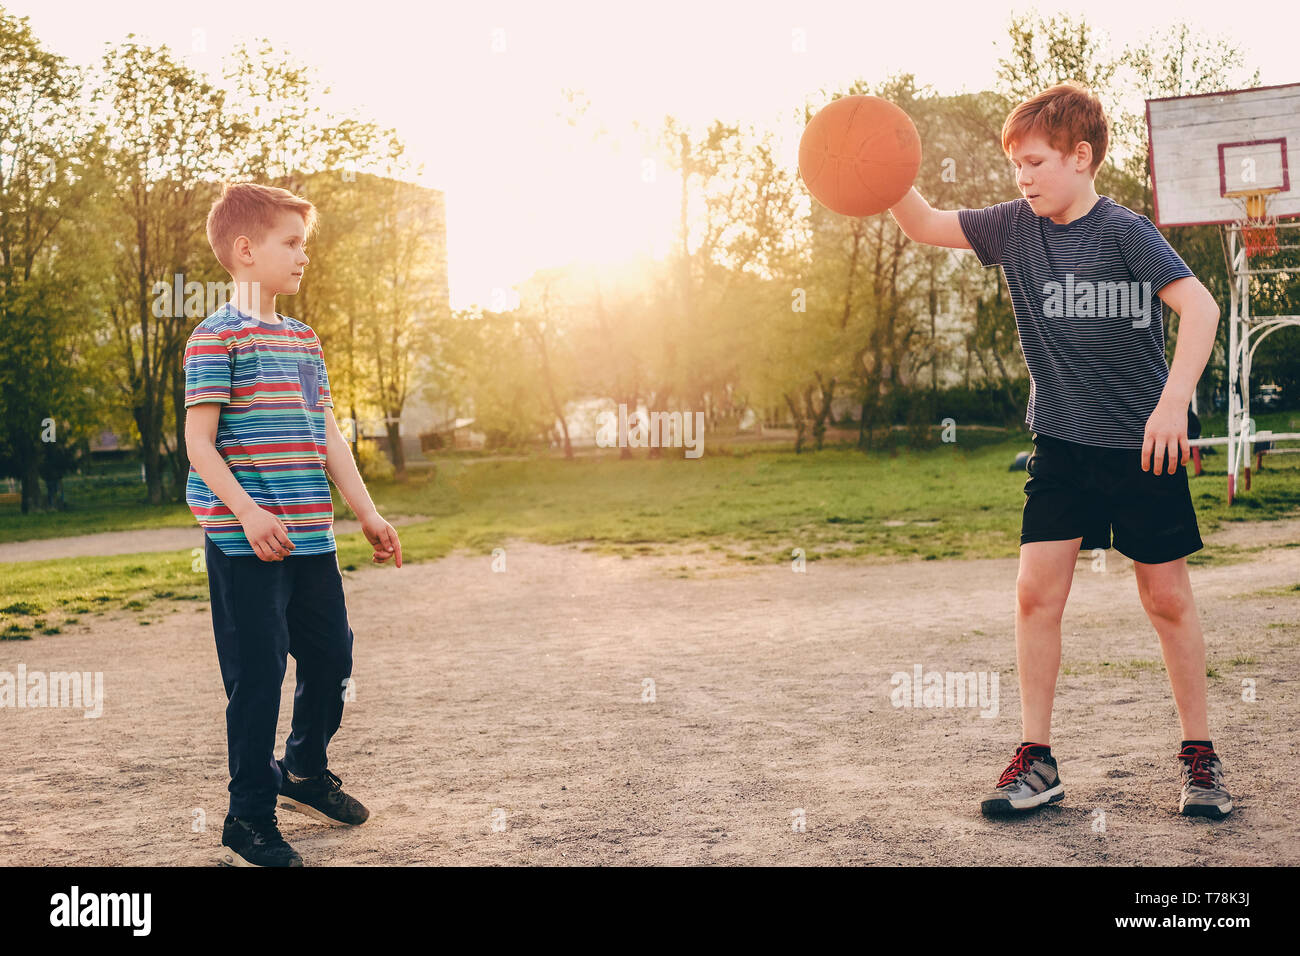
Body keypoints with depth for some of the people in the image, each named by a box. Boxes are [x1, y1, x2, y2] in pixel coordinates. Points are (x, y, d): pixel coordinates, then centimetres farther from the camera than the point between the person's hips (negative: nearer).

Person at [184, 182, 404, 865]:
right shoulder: (217, 337, -7)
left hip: (310, 538, 8)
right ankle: (249, 824, 12)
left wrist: (367, 513, 17)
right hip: (245, 545, -8)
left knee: (331, 657, 15)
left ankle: (303, 771, 39)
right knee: (257, 676, -3)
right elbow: (199, 442, -12)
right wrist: (248, 513, -23)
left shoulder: (304, 340, 17)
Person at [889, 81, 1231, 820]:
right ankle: (1038, 760, 5)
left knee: (1167, 596, 4)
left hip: (1142, 444, -4)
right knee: (1037, 590, -4)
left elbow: (1200, 305, -21)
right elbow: (926, 225, 11)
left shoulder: (1125, 231, -12)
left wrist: (1175, 399, -33)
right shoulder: (1014, 227, 3)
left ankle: (1201, 755, 19)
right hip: (1061, 444, 4)